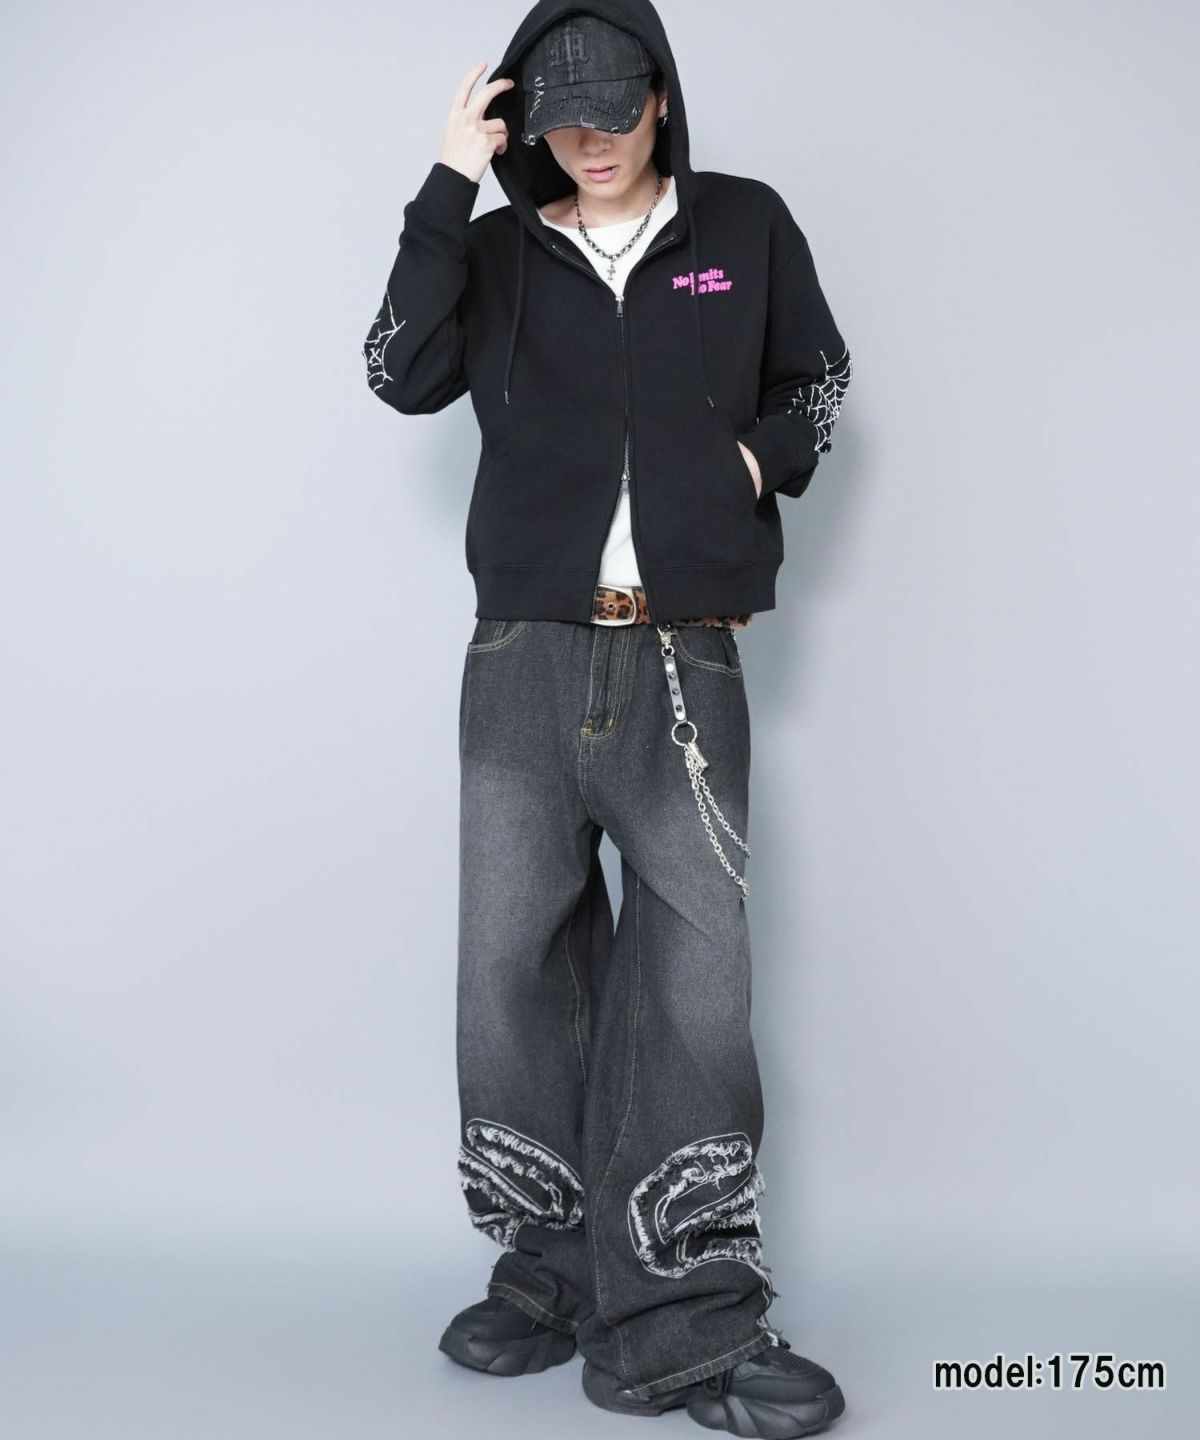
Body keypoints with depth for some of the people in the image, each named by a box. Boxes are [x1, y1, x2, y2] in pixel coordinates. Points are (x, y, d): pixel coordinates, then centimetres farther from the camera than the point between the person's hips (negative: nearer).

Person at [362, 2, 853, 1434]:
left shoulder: (746, 228, 11)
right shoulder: (496, 255, 11)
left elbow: (818, 377, 20)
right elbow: (404, 378, -6)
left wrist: (760, 458, 1)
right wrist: (447, 188, -8)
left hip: (683, 663, -1)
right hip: (525, 658, 2)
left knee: (695, 968, -7)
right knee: (513, 959, 1)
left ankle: (687, 1320, -1)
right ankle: (549, 1274, 14)